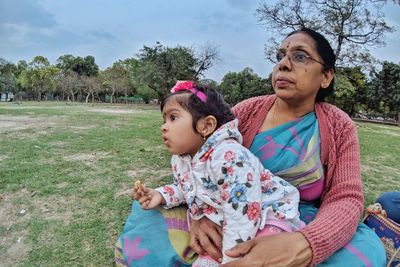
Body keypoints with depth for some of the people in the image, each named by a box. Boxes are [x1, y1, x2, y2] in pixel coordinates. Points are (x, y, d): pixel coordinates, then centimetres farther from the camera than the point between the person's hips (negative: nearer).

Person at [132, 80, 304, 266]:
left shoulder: (228, 157, -32)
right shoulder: (179, 161, -1)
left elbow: (243, 214, -31)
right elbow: (182, 188, 19)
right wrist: (161, 195, -2)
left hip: (269, 218, -7)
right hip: (229, 226, 7)